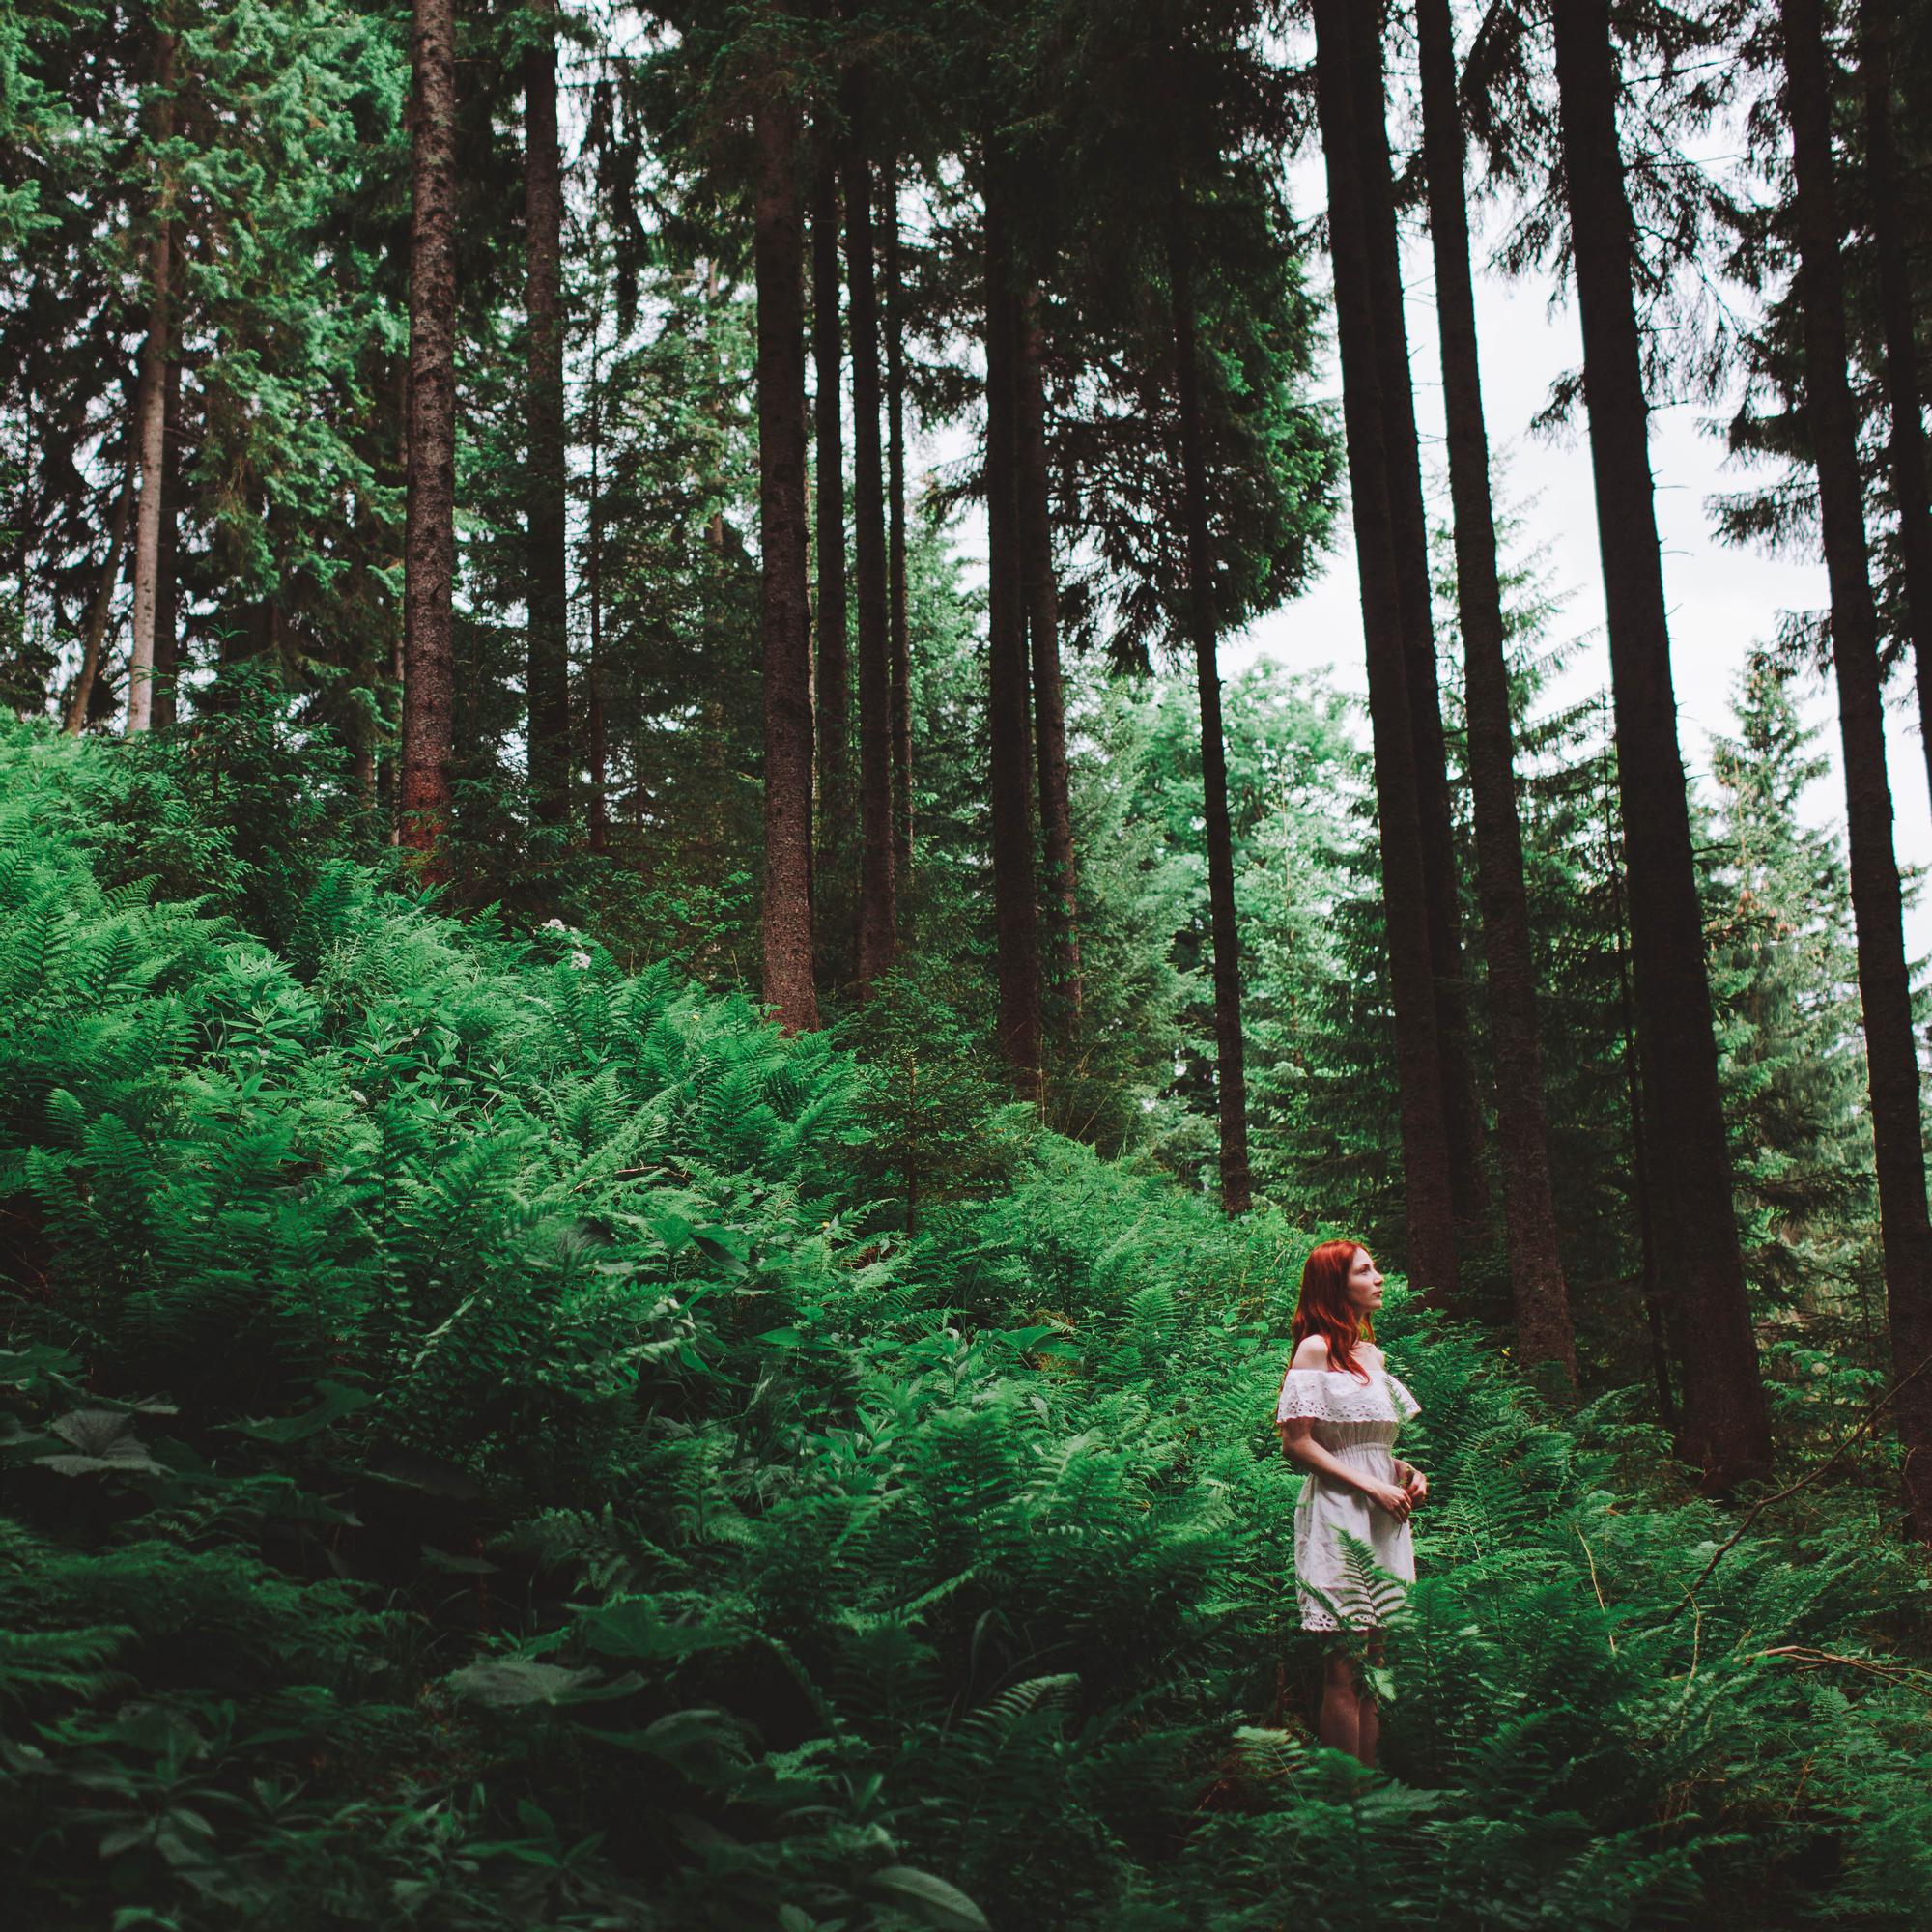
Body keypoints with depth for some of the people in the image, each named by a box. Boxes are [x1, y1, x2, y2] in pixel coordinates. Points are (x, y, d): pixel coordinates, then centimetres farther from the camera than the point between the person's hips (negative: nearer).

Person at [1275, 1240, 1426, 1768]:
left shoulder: (1373, 1355, 18)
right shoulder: (1316, 1349, -6)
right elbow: (1297, 1443, -11)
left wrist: (1408, 1473, 8)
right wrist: (1372, 1487, -14)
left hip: (1384, 1516, 8)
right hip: (1337, 1512, -8)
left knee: (1375, 1662, 6)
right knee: (1345, 1670, -8)